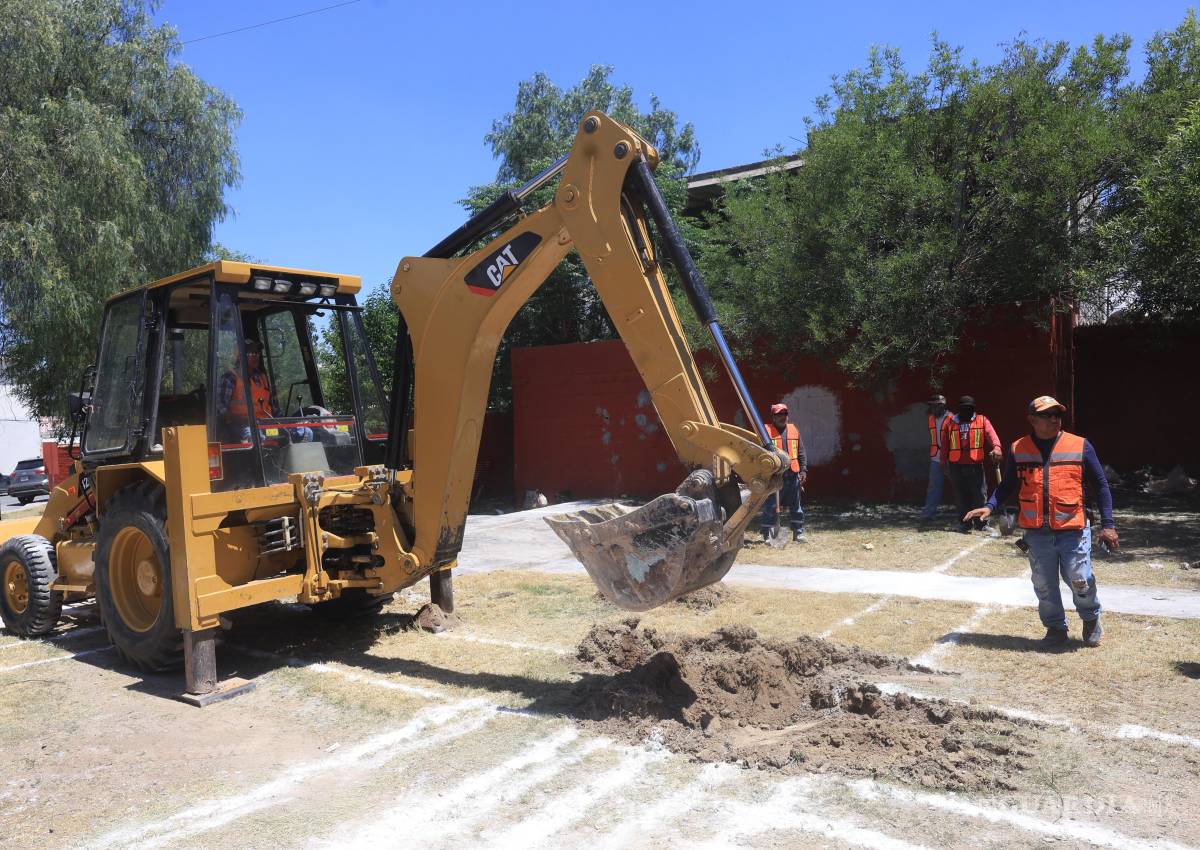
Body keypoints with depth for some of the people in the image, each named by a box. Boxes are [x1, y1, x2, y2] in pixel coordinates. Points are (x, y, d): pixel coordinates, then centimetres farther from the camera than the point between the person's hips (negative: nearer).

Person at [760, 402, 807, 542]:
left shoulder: (794, 430, 13)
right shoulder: (766, 431, -1)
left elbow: (801, 453, 15)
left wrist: (803, 470, 5)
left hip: (792, 475, 4)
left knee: (796, 506, 11)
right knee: (770, 507, -1)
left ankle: (798, 533, 22)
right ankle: (767, 535, 7)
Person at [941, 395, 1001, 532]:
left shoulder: (982, 420, 2)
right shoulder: (949, 422, 6)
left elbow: (991, 434, -16)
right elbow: (944, 444, 11)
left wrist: (996, 447, -35)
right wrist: (943, 462, 10)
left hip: (975, 465, -1)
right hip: (956, 466, 1)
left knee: (980, 494, -1)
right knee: (961, 495, 7)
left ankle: (981, 522, 12)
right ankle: (965, 523, 18)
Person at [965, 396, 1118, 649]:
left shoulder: (1080, 446, -1)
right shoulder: (1018, 450, 3)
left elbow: (1101, 485, 4)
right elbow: (1007, 486, 11)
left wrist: (1108, 524, -1)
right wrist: (989, 507, -7)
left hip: (1073, 530, -2)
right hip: (1036, 532, 2)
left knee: (1079, 580, 1)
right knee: (1044, 585, 8)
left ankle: (1091, 620, 31)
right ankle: (1056, 629, 27)